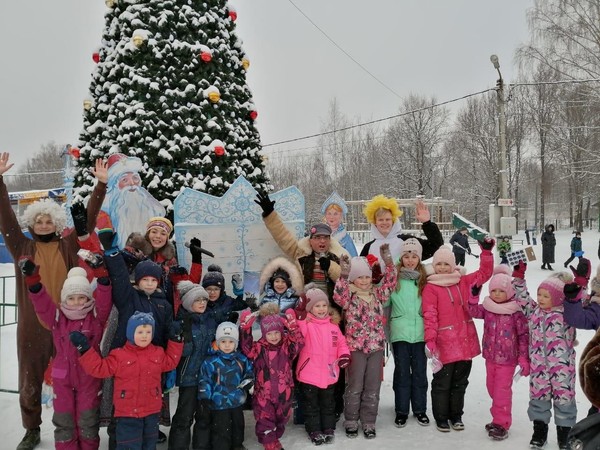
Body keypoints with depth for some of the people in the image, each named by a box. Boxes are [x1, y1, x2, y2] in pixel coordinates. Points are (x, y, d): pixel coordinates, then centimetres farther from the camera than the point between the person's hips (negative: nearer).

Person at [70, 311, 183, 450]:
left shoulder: (158, 353, 4)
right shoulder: (119, 355, -8)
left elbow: (170, 362, 18)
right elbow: (100, 368, -9)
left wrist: (175, 341, 11)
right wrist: (85, 349, -17)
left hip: (152, 411, 4)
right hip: (128, 412, -4)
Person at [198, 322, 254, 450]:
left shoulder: (242, 360, -2)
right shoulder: (211, 362, -15)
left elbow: (249, 373, 14)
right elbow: (204, 381, -10)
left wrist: (246, 382, -3)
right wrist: (205, 398, -11)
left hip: (237, 402, 5)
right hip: (219, 404, -5)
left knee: (238, 427, 25)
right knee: (221, 432, 1)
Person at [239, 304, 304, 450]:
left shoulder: (287, 345, -5)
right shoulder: (259, 347, -6)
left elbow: (299, 343, -22)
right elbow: (247, 348, -23)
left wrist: (292, 327, -36)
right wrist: (246, 329, -33)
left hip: (283, 391, 2)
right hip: (263, 392, -2)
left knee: (281, 419, 20)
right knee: (265, 420, 2)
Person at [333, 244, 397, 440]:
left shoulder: (377, 294, 7)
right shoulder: (349, 297, -5)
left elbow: (390, 281, -1)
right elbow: (338, 296, -25)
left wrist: (388, 261, -15)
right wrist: (344, 275, -37)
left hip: (376, 345, 3)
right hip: (356, 346, -3)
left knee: (372, 387, 8)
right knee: (355, 387, 4)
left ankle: (369, 423, 19)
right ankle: (351, 421, 19)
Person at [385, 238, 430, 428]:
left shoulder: (425, 279, 4)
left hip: (420, 332, 1)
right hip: (400, 332, -1)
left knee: (420, 371, 10)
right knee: (402, 371, 6)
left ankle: (420, 409, 24)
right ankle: (401, 410, 18)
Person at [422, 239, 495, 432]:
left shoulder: (463, 281, 9)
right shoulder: (430, 288, -8)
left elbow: (484, 273, 16)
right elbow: (429, 316, -12)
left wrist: (486, 252, 5)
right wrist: (430, 340, -19)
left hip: (465, 342, 5)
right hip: (445, 345, -5)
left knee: (460, 382, 17)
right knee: (442, 383, 6)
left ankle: (456, 415, 31)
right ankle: (441, 417, 22)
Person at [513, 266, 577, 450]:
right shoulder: (534, 311, 3)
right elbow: (523, 298, 7)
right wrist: (519, 276, -1)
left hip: (562, 366, -4)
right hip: (539, 365, 4)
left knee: (564, 396, 6)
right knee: (538, 396, 12)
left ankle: (565, 432, 22)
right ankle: (539, 430, 27)